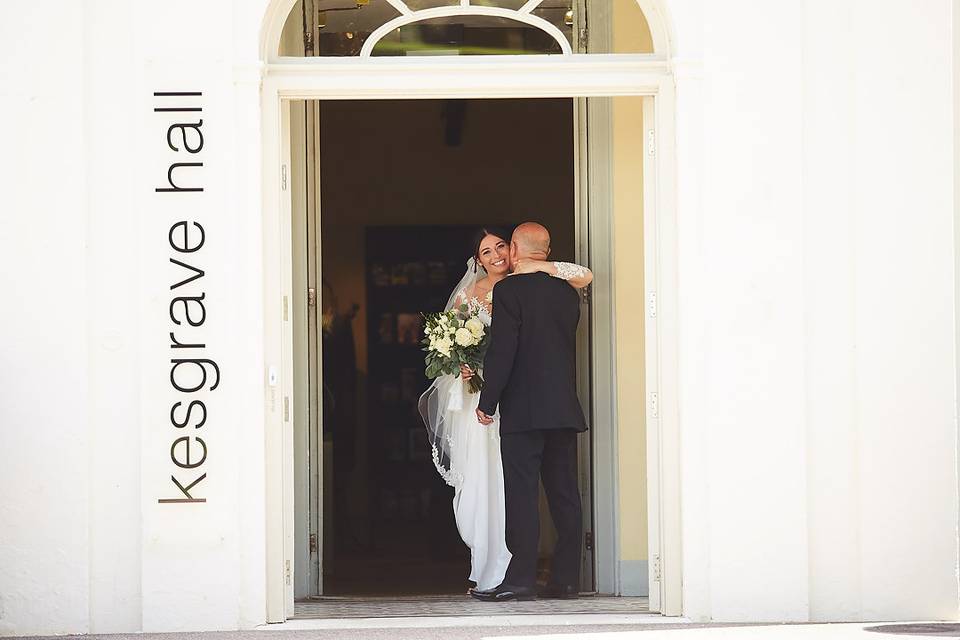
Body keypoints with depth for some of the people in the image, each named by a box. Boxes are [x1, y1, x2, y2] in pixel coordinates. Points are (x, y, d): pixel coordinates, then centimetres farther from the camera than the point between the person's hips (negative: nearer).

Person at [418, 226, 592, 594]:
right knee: (481, 479, -2)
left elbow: (586, 277, 2)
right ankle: (486, 573, 6)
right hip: (481, 395, 0)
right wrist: (462, 366, -11)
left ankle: (506, 573, 2)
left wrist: (540, 266, -8)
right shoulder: (469, 295, 7)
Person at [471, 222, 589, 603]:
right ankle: (566, 579, 9)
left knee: (522, 494, -4)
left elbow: (502, 350, -13)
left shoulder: (509, 290, -8)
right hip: (566, 409, 6)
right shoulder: (567, 293, 11)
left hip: (523, 410, -6)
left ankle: (521, 579, -6)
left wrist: (487, 401, -7)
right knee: (564, 494, 7)